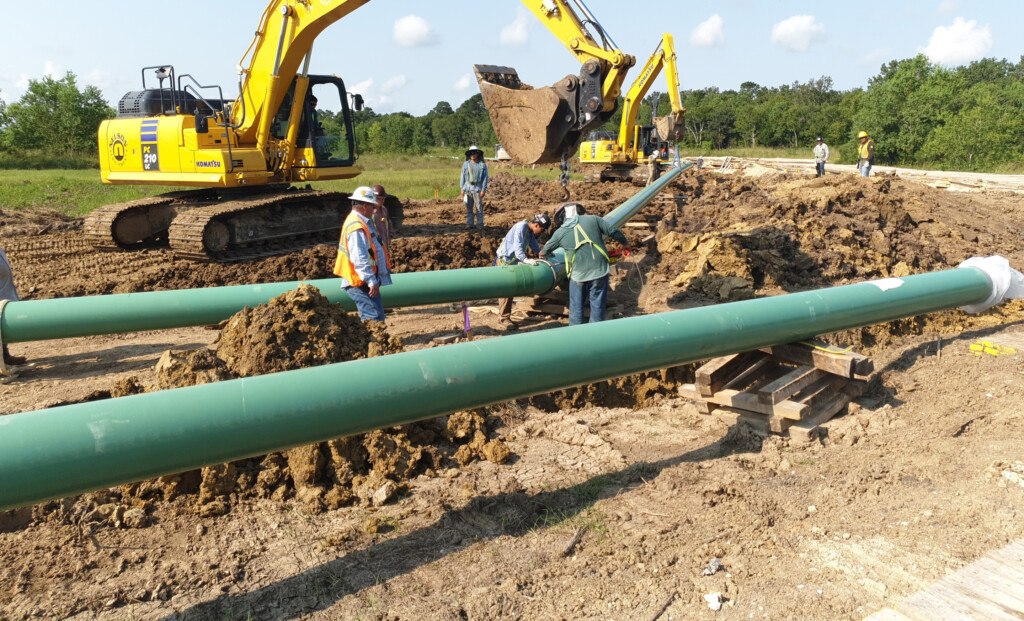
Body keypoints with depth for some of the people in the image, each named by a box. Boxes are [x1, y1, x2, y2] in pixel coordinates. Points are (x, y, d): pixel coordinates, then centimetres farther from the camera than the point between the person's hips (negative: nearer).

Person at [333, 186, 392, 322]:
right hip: (360, 284, -11)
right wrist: (372, 281, -28)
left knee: (378, 317, 15)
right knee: (373, 317, -13)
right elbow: (360, 260, -27)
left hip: (366, 283, 11)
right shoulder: (356, 227, -20)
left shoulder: (364, 222, 15)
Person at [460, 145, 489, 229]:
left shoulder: (483, 165, 1)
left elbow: (485, 178, 1)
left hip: (478, 188, -2)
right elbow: (463, 177, 10)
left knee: (479, 208, -2)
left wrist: (483, 190, -5)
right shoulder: (466, 164, 7)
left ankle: (480, 224, 4)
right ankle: (469, 224, 12)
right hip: (468, 188, 2)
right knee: (469, 207, 5)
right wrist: (462, 189, 5)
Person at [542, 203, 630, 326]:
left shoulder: (560, 232, 5)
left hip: (578, 274, 0)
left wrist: (543, 253, 46)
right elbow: (613, 231, 3)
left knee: (576, 307, 14)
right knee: (597, 306, 10)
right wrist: (625, 243, 21)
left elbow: (548, 248, 22)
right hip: (599, 270, 0)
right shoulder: (592, 219, 2)